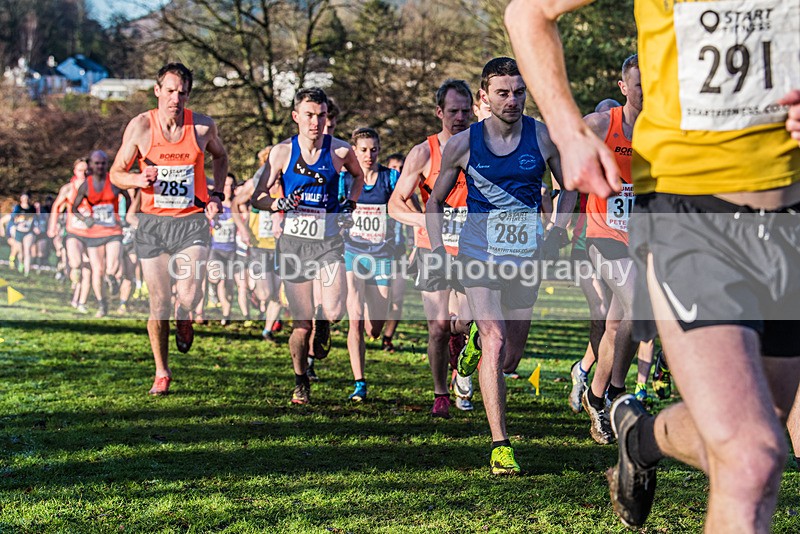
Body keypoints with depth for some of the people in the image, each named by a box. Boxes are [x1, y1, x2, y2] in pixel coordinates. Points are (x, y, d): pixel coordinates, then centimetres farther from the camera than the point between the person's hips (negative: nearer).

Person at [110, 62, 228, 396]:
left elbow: (220, 156, 20)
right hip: (152, 222, 1)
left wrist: (217, 193, 7)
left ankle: (184, 318, 21)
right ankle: (162, 372, 23)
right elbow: (116, 173, 2)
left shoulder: (203, 127, -2)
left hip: (192, 221, 0)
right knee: (158, 302, 3)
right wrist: (138, 180, -19)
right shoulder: (140, 126, -5)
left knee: (188, 295, -18)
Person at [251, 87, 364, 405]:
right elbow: (258, 198, 2)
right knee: (302, 324, 0)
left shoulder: (340, 151, 0)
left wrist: (350, 204, 7)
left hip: (330, 239, 1)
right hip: (294, 240, 0)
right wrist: (280, 203, -18)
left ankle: (322, 316, 22)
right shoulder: (282, 152, -2)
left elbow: (358, 176, 22)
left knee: (334, 313, -17)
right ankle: (301, 383, 22)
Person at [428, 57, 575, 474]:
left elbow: (571, 188, 12)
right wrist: (438, 251, 0)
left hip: (526, 257, 2)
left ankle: (477, 341, 47)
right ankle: (500, 444, -13)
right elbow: (434, 202, 10)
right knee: (496, 343, -18)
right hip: (479, 252, -2)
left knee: (510, 359, 9)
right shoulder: (462, 144, -3)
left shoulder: (543, 137, -2)